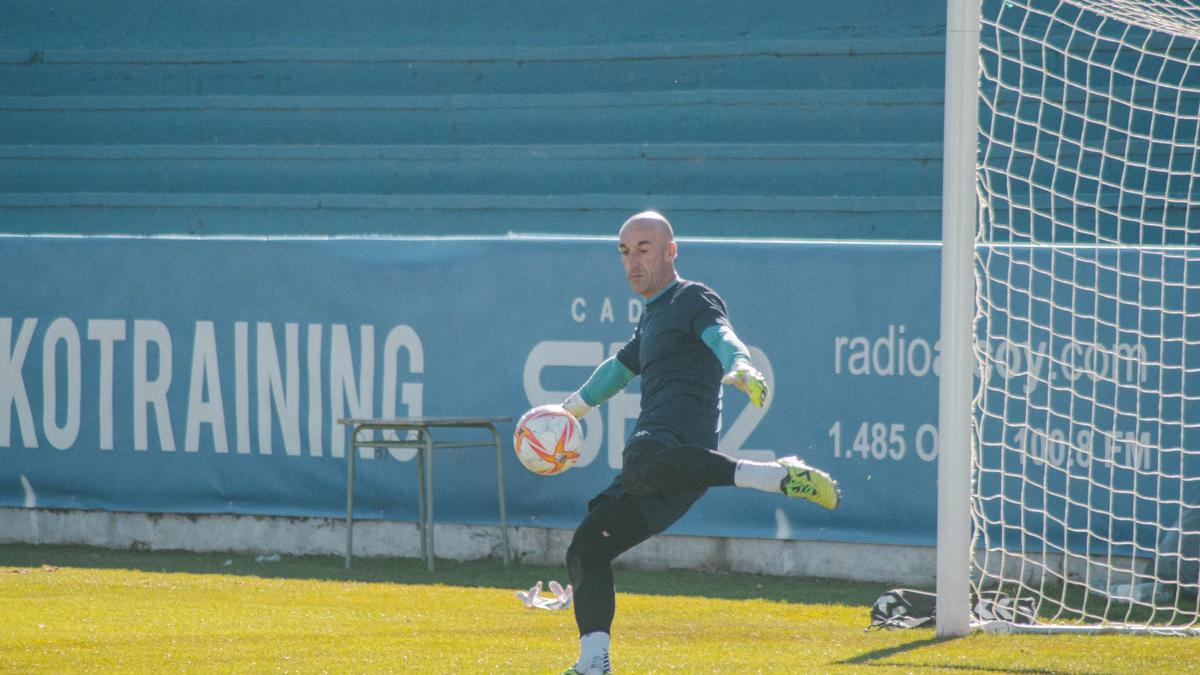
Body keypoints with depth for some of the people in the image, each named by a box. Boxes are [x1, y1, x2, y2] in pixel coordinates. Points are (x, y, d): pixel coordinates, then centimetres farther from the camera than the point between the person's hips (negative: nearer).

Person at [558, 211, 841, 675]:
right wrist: (571, 409, 66)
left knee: (642, 465, -43)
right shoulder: (653, 318, 33)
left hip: (680, 438, -9)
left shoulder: (692, 299, 6)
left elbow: (722, 337, -16)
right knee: (587, 548, 5)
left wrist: (741, 368, -39)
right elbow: (621, 367, 51)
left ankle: (777, 476, -45)